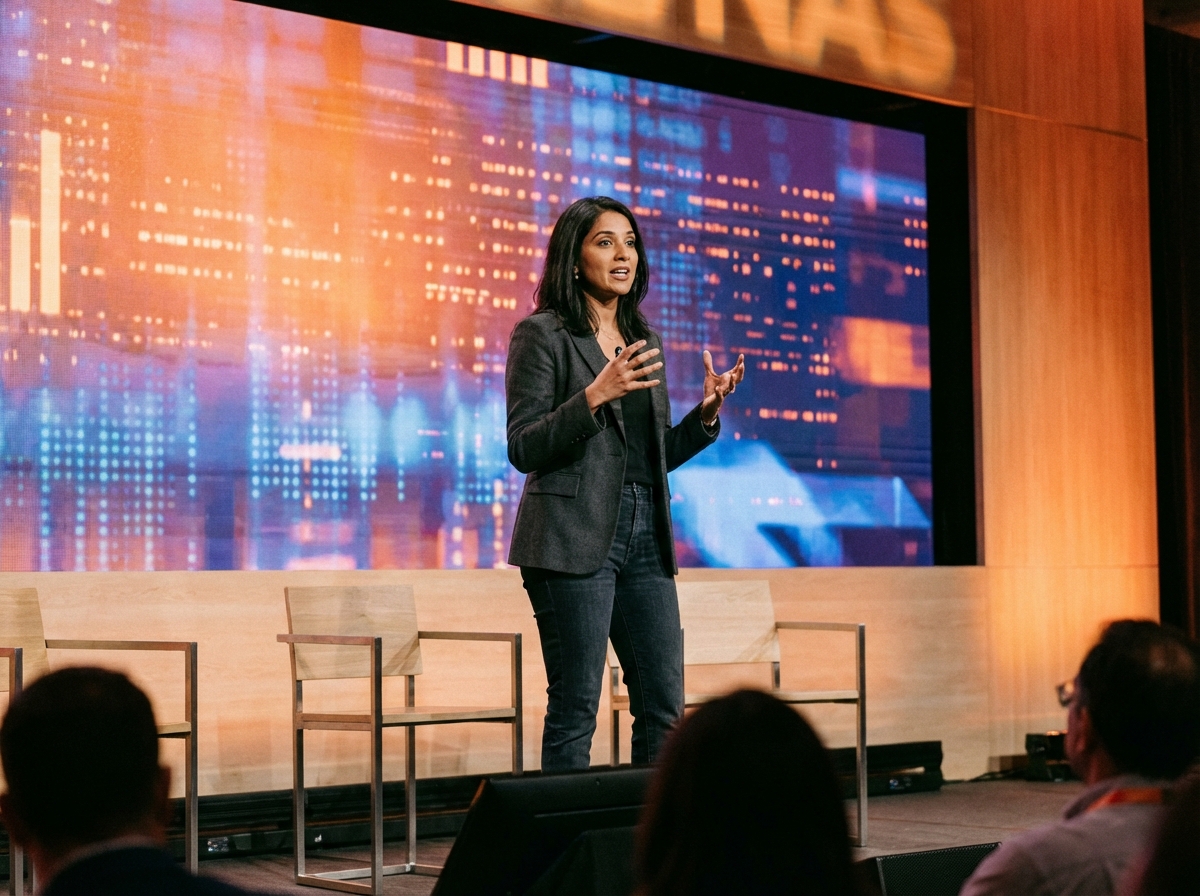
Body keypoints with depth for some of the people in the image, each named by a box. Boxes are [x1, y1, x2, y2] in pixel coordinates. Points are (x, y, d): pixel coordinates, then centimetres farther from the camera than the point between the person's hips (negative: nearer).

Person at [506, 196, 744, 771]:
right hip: (574, 537, -6)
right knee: (575, 707, -4)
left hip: (645, 535, 6)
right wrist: (593, 396, -19)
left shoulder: (643, 341, 17)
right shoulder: (542, 334, -2)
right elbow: (523, 449, -9)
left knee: (665, 708, 5)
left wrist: (706, 413, 4)